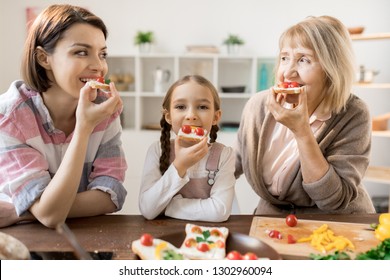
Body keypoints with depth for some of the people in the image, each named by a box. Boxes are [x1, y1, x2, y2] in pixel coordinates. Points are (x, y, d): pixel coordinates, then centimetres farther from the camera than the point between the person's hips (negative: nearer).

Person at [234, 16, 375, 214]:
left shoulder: (353, 116, -16)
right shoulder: (259, 105, -8)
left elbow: (334, 200, -20)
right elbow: (235, 163, 7)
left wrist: (301, 131, -25)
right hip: (272, 217, 3)